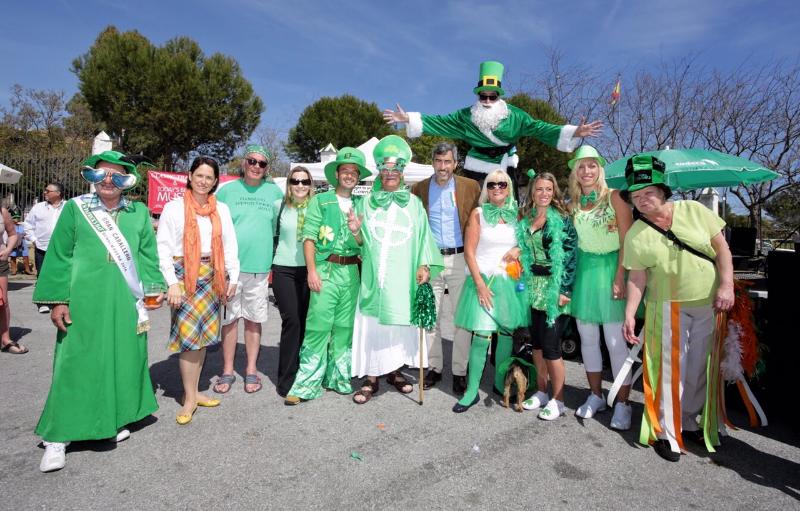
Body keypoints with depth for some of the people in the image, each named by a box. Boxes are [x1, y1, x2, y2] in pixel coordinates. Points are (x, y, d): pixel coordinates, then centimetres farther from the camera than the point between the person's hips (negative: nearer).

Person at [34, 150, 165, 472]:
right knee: (75, 365, 1)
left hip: (126, 303, 3)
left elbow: (147, 255, 9)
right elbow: (59, 257, 1)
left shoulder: (139, 213, 7)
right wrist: (58, 299, -5)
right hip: (83, 302, -2)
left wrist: (153, 288, 0)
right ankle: (57, 437, 15)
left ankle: (113, 421, 29)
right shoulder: (75, 208, 2)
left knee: (123, 360, 11)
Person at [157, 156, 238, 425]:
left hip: (211, 276, 4)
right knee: (189, 335, -5)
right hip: (184, 274, -4)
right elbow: (163, 247, -4)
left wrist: (232, 276, 3)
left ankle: (194, 391, 21)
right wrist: (172, 283, -12)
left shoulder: (221, 209, 10)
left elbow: (230, 244, 11)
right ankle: (189, 398, 6)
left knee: (204, 335, 9)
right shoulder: (174, 207, -1)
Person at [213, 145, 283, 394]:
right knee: (229, 318, 7)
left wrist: (273, 256, 8)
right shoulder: (227, 190, 3)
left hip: (259, 265, 1)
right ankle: (228, 371, 21)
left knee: (254, 319, 10)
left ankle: (251, 370, 23)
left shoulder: (274, 192, 6)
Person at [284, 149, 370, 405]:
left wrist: (356, 232, -10)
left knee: (345, 327, 9)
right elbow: (309, 237, -3)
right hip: (325, 269, -4)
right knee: (318, 326, -5)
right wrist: (312, 271, -12)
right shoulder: (321, 201, 4)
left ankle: (338, 378, 22)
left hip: (351, 271, 4)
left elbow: (364, 244, 12)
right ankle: (307, 384, 4)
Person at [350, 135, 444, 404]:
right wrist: (355, 232, -13)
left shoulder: (414, 203, 8)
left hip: (404, 277, 1)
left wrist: (424, 265, -7)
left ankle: (394, 371, 27)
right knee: (372, 326, 0)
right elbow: (360, 244, 9)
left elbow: (423, 236, 4)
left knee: (402, 323, 9)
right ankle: (371, 378, 13)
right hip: (374, 276, 0)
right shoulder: (366, 203, 9)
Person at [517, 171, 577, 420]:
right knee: (536, 341, 11)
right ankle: (541, 391, 28)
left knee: (550, 344, -4)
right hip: (533, 287, 5)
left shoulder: (562, 219, -5)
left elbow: (570, 256, -10)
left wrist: (564, 290, -15)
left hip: (555, 288, -5)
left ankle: (558, 399, 12)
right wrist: (523, 282, 12)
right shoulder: (525, 220, 11)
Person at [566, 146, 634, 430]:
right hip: (584, 269, 5)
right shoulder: (573, 204, 8)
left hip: (611, 268, -4)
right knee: (587, 337, 9)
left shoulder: (614, 197, -5)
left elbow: (626, 241, -9)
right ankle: (596, 396, 25)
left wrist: (619, 278, -16)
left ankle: (622, 404, 10)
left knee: (615, 341, -4)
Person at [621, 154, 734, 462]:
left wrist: (726, 285, -11)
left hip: (709, 305, 2)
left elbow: (722, 247, -1)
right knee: (670, 370, -1)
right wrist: (629, 313, -15)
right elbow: (637, 278, -5)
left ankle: (689, 422, 32)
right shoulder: (635, 236, -7)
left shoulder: (694, 210, -4)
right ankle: (666, 434, 12)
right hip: (669, 309, -2)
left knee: (699, 367, 13)